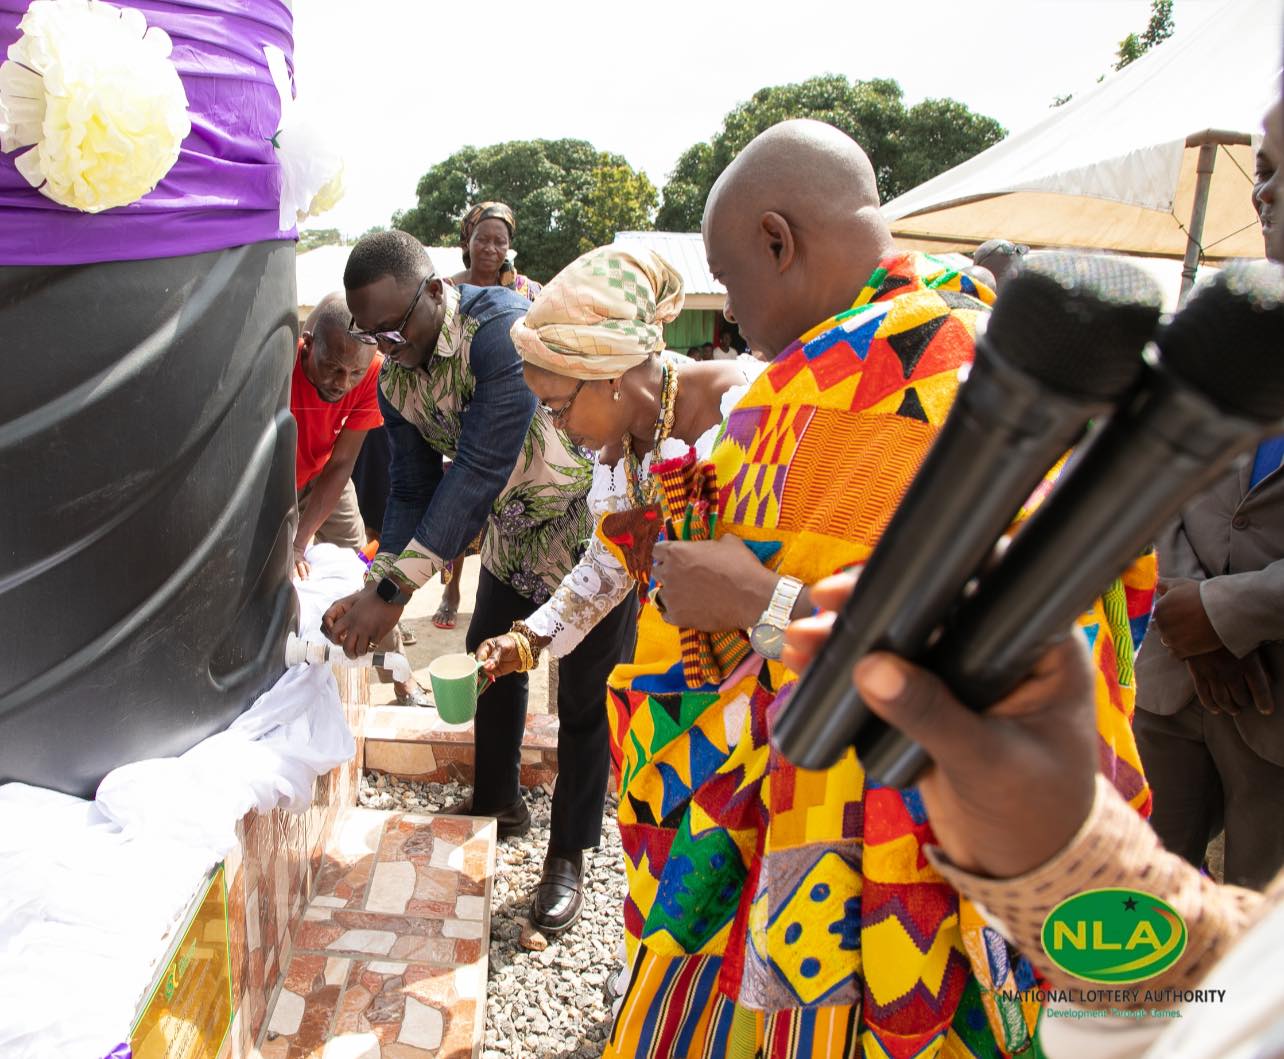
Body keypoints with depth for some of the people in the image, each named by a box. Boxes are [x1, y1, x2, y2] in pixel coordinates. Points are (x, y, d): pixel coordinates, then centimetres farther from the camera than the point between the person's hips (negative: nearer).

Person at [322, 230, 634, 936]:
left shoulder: (502, 327, -31)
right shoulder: (394, 379, -7)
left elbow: (479, 471, -36)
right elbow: (412, 489, -3)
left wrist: (394, 587, -39)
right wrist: (376, 597, -16)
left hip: (592, 516, -7)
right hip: (513, 528, 8)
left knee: (583, 694, 2)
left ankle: (568, 854, 20)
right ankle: (498, 802, 41)